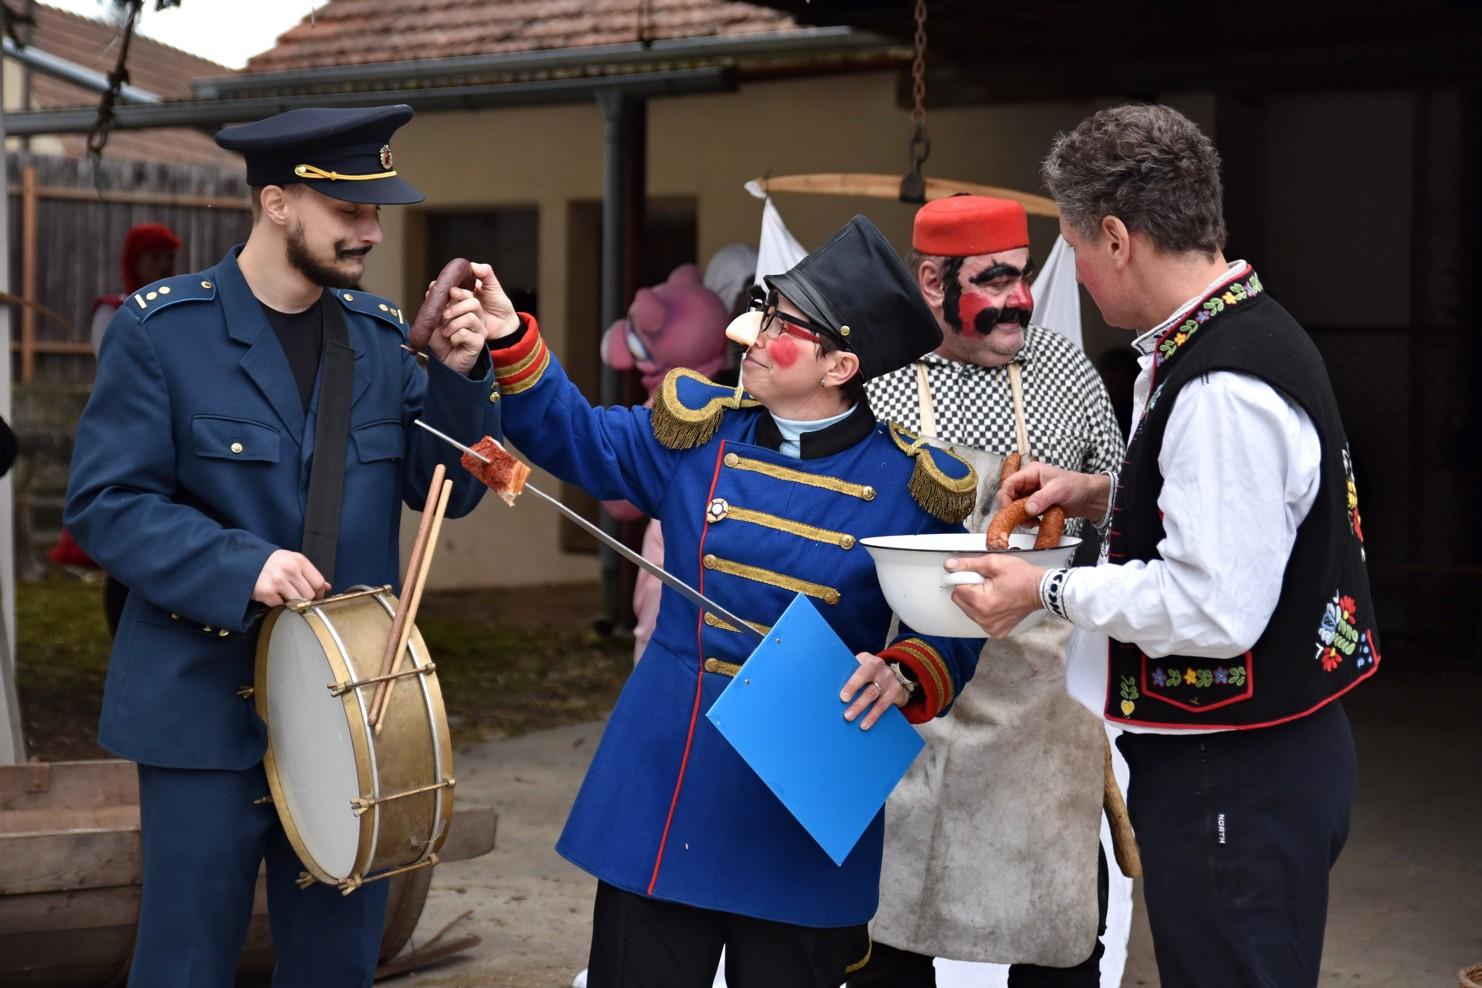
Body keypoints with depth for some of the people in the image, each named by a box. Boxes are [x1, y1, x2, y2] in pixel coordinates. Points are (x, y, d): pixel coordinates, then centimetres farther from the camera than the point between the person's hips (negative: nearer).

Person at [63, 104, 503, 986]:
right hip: (208, 702, -4)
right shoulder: (162, 329, -8)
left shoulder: (382, 335, 6)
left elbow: (447, 493, 5)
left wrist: (459, 376, -10)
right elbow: (105, 504, -11)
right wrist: (240, 566, -24)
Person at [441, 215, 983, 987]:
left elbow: (952, 633, -1)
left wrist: (902, 677, -21)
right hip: (664, 785, 3)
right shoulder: (699, 430, 3)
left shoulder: (911, 486, -6)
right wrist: (510, 341, 1)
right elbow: (576, 438, 13)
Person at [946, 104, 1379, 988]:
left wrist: (1050, 591, -14)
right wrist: (1101, 493, 11)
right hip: (1256, 757, 10)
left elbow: (1215, 610, -26)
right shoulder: (1253, 333, 7)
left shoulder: (1223, 390, -24)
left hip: (1236, 781, -10)